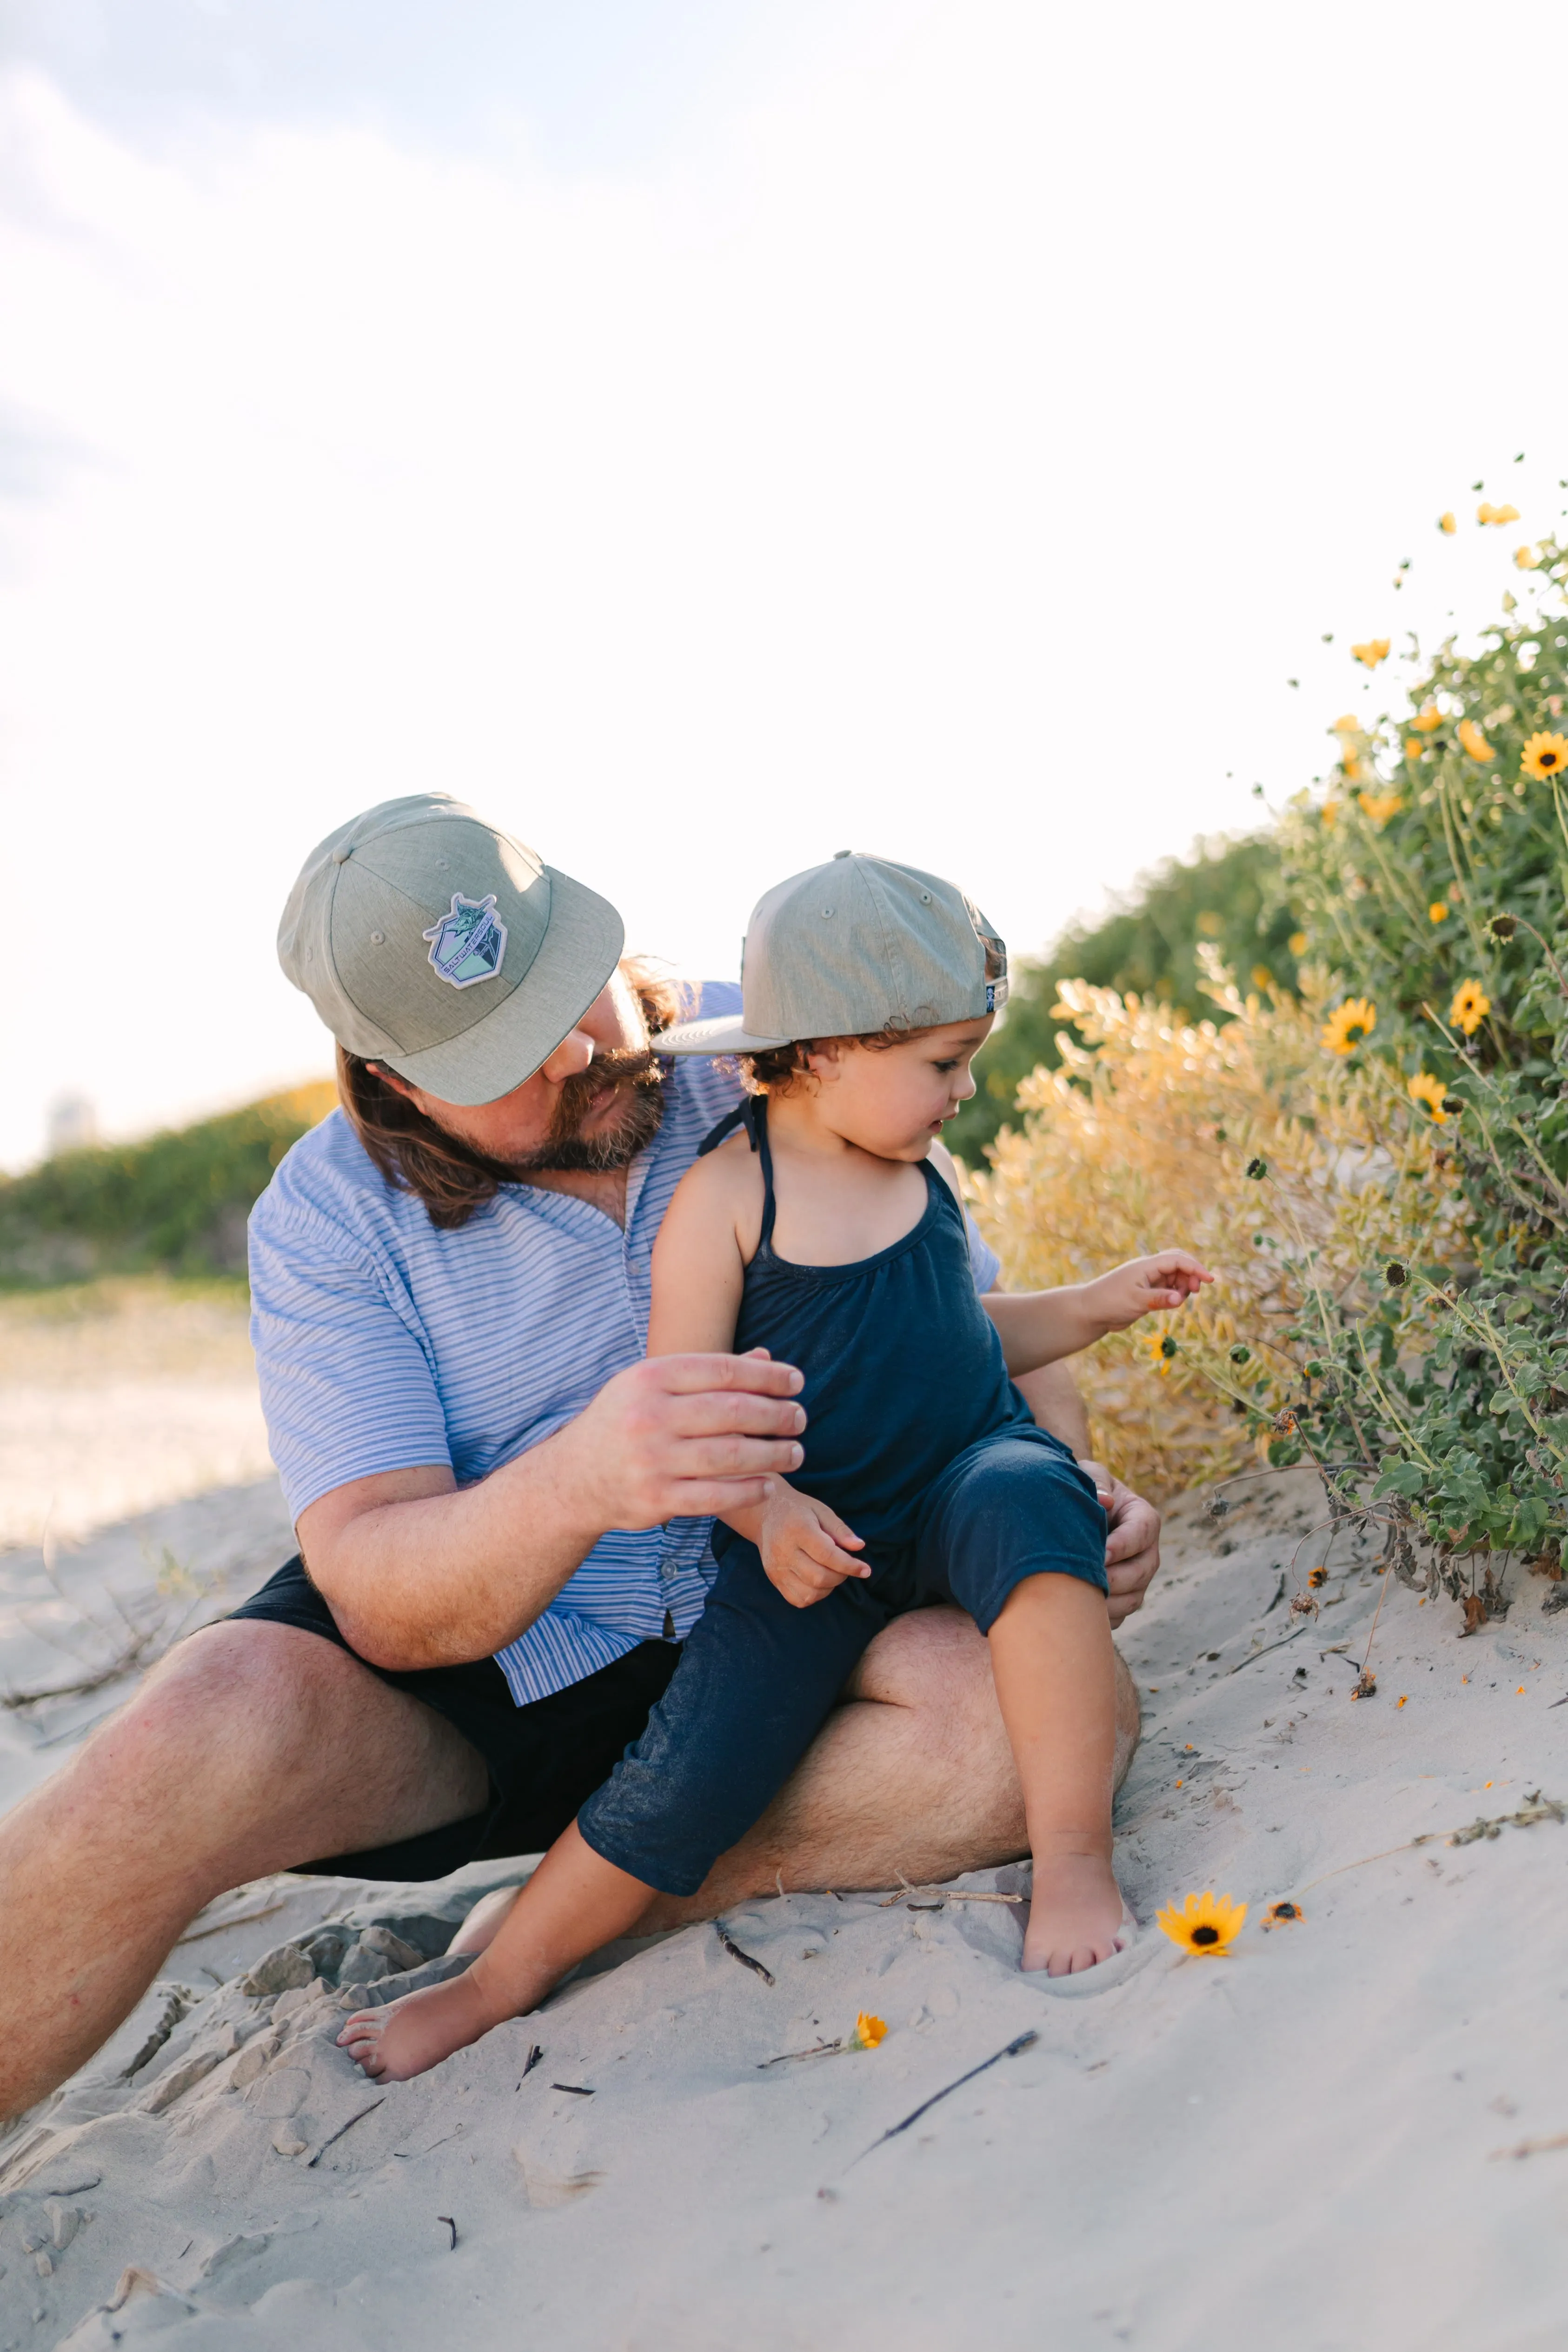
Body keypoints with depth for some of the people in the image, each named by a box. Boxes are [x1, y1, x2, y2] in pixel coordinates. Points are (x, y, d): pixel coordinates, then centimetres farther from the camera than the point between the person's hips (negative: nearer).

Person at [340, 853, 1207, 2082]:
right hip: (814, 1539, -3)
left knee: (1027, 1501, -33)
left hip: (969, 1475, 4)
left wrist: (1094, 1307, 10)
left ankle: (1077, 1860, -26)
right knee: (692, 1770, -13)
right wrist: (763, 1510, -27)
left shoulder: (925, 1169, 6)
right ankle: (500, 1979, 10)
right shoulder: (726, 1197, -12)